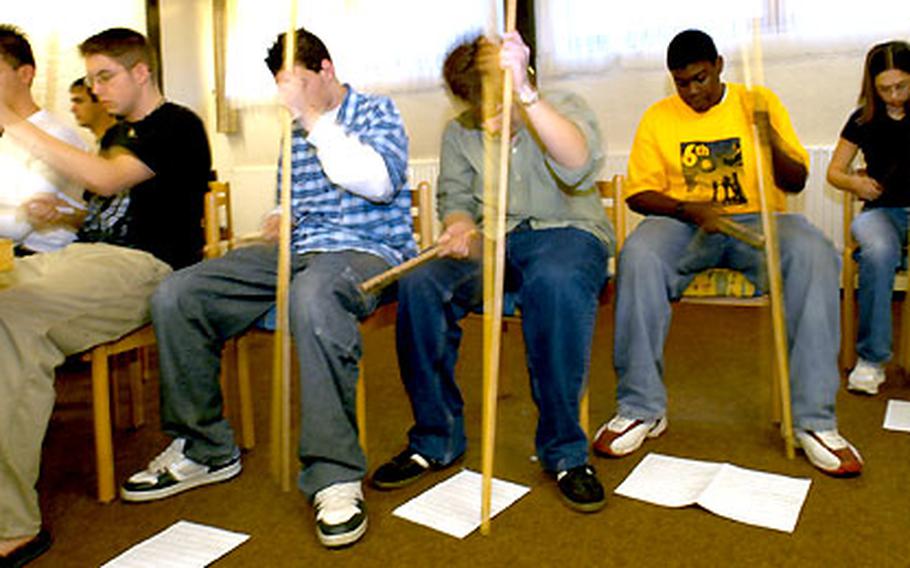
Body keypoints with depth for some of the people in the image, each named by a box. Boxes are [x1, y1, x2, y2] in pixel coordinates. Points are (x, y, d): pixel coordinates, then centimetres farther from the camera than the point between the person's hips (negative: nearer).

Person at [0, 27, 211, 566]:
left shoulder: (178, 126, 0)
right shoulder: (117, 134, 29)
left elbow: (107, 179, -16)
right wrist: (62, 213, 17)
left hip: (144, 266, -9)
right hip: (84, 255, 9)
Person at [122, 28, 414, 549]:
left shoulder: (377, 111, 6)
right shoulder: (294, 134, 22)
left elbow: (379, 181, -15)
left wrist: (314, 118, -13)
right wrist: (283, 221, 9)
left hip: (367, 249, -6)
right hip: (298, 251, 7)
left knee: (313, 295, -44)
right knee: (176, 296, -11)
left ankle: (335, 476, -35)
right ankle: (204, 449, 3)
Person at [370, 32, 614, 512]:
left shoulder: (565, 108, -3)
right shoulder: (458, 134, 10)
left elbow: (577, 167, -25)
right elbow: (455, 198, 12)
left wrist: (526, 94, -39)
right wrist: (460, 227, -14)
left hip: (566, 232, -3)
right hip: (491, 240, 4)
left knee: (555, 281, -41)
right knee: (420, 285, -27)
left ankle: (564, 451, -26)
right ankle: (435, 441, -11)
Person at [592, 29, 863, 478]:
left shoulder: (759, 102, 9)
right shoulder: (658, 117, 8)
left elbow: (796, 182, 6)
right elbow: (639, 193, 3)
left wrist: (772, 142, -15)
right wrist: (689, 209, -16)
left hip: (757, 221, 1)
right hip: (684, 223, 0)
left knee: (815, 256, -32)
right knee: (638, 257, -34)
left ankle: (814, 419, -24)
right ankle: (641, 408, -23)